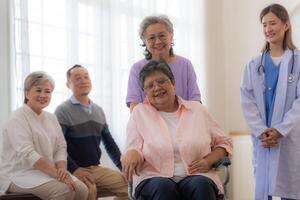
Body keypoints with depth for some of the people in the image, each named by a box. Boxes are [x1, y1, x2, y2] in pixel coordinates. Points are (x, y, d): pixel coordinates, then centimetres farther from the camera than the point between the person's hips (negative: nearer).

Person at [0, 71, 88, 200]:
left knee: (81, 189, -16)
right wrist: (57, 174, -26)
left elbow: (60, 148, 9)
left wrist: (62, 169, -12)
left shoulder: (51, 118, 13)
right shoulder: (17, 119, -10)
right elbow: (27, 154, -21)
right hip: (20, 174, -7)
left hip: (47, 172, 7)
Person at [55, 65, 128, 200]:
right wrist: (75, 169, -24)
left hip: (97, 168, 6)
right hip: (74, 170, -6)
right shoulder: (63, 111, -4)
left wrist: (123, 166, 10)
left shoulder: (98, 111, 15)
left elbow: (109, 142, 20)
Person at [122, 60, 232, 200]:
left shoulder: (197, 109, 15)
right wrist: (132, 153, -20)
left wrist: (209, 160, -2)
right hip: (155, 178, -1)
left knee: (201, 185, -34)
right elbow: (133, 149, 5)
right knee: (163, 187, -35)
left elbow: (224, 142, 19)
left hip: (196, 176, 1)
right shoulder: (139, 112, 13)